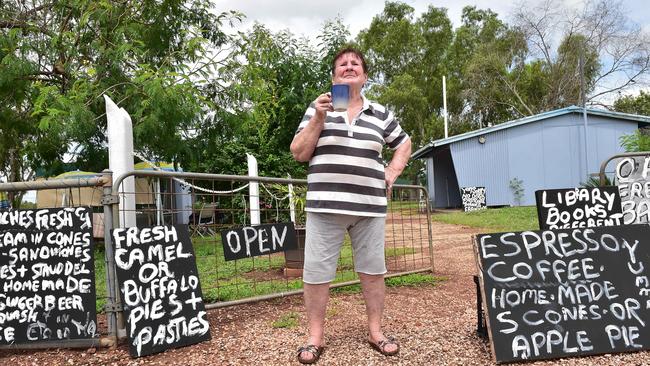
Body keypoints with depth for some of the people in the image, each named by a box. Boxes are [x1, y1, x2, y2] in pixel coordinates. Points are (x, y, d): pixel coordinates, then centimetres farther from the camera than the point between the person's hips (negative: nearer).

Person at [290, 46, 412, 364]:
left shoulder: (381, 113, 12)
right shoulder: (317, 109, 7)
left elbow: (404, 144, 25)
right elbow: (299, 153, 1)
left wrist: (391, 173, 11)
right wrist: (318, 119, -9)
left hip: (370, 206, 2)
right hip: (325, 205, -1)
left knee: (373, 270, 8)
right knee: (316, 272, 0)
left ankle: (375, 331, 24)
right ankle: (315, 337, 15)